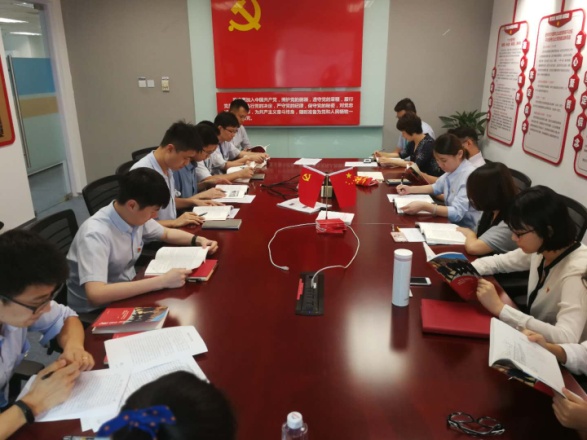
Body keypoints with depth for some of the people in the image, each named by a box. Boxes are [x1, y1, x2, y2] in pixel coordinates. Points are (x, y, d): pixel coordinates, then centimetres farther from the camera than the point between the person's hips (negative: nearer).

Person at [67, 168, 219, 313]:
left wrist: (197, 239, -6)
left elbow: (166, 233, 13)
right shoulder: (95, 234, -30)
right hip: (95, 310, -7)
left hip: (126, 292, 7)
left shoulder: (137, 216, -7)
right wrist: (162, 281, -40)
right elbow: (96, 294, -40)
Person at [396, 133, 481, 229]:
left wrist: (424, 206, -36)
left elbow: (457, 213, -31)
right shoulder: (452, 169, 0)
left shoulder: (469, 176, -25)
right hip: (452, 222, 7)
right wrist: (410, 189, 6)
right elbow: (436, 187, 19)